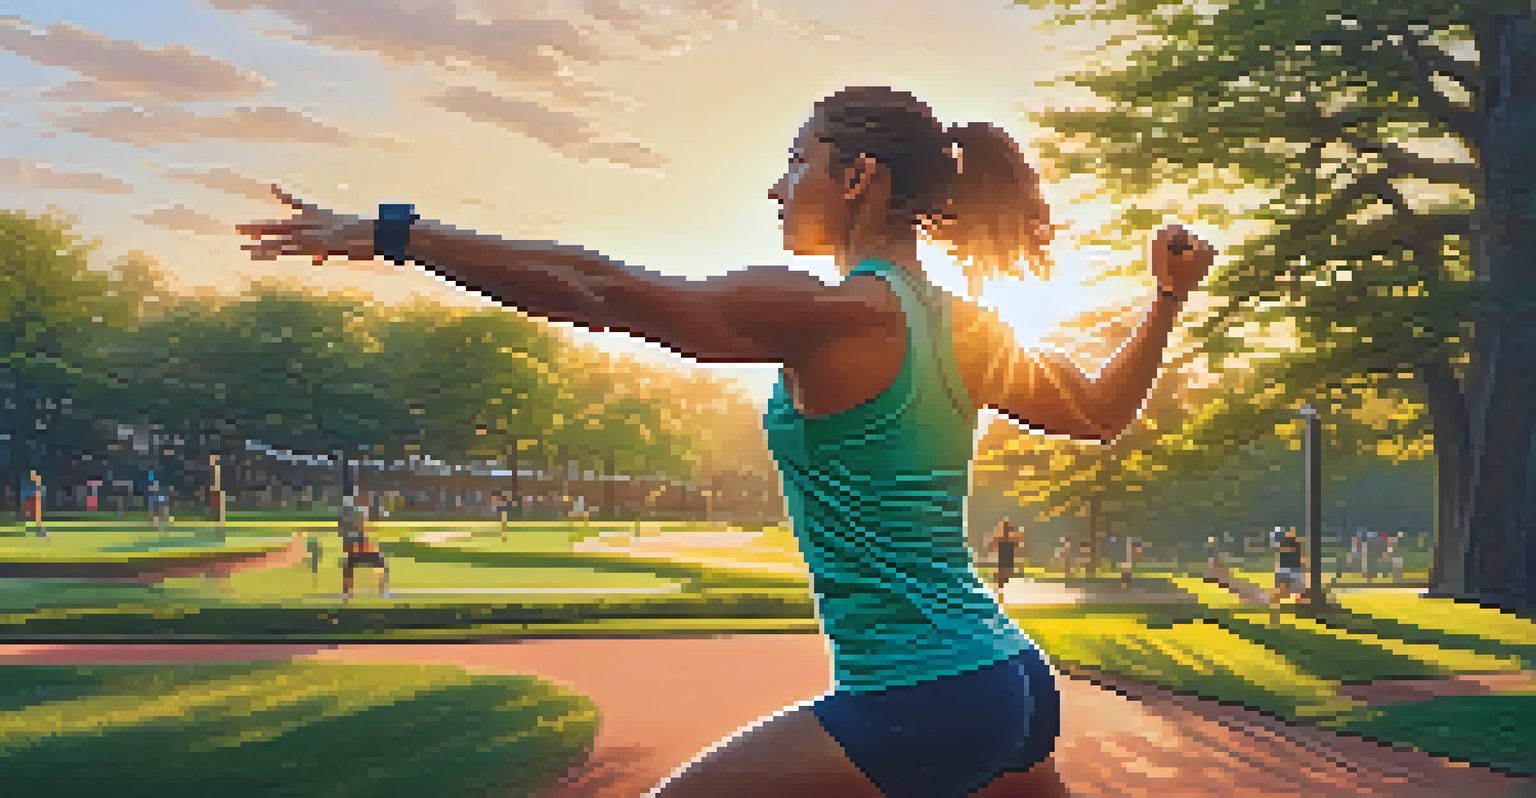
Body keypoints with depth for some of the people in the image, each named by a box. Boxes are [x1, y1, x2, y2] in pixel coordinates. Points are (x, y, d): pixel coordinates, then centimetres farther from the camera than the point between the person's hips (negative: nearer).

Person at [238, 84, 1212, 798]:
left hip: (914, 709, -8)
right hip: (1015, 681, 9)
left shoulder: (826, 313, -14)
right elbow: (1100, 410, 23)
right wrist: (1168, 300, 32)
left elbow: (592, 288, -17)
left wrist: (392, 234, -13)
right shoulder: (965, 327, 9)